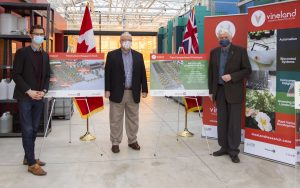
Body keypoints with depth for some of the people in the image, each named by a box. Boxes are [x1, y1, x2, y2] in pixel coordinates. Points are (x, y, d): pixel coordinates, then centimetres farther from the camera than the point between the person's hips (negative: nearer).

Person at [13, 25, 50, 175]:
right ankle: (31, 164, 2)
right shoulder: (22, 52, -4)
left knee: (34, 129, 11)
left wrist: (43, 91, -3)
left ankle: (28, 157, 23)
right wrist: (29, 91, -16)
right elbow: (16, 75, -9)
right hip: (25, 97, -5)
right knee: (27, 130, -4)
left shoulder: (45, 55, 12)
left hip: (39, 97, 6)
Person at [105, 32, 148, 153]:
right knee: (116, 120, 5)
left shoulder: (138, 56, 9)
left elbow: (142, 74, 8)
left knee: (133, 119, 11)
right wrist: (107, 90, -9)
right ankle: (115, 142, 16)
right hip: (117, 93, -2)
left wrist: (144, 89, 3)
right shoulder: (112, 55, 1)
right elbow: (107, 74, -2)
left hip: (133, 93, 3)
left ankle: (132, 141, 25)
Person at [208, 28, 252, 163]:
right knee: (221, 121, 10)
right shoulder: (214, 52, 9)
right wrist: (211, 91, 7)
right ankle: (224, 147, 22)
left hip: (234, 91, -4)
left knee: (234, 122, 0)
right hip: (219, 91, 4)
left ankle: (234, 151, 10)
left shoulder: (240, 51, -3)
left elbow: (247, 70, -4)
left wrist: (231, 76, -17)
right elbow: (210, 72, 11)